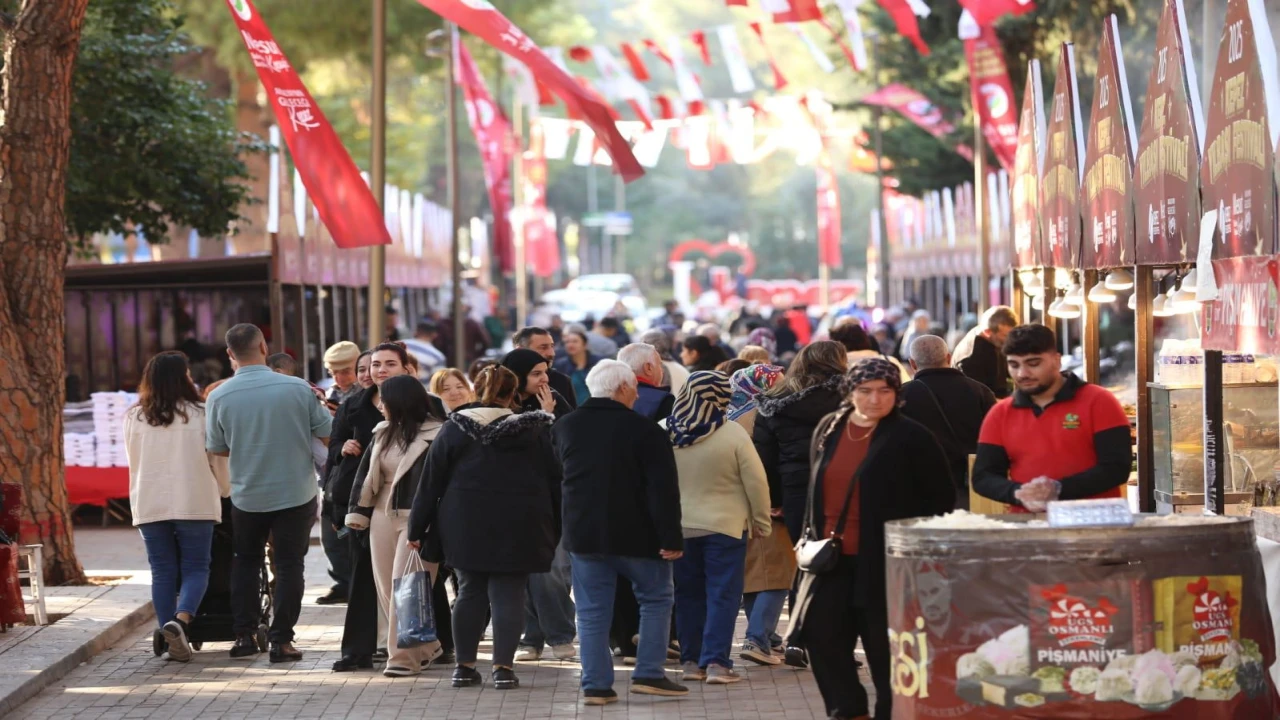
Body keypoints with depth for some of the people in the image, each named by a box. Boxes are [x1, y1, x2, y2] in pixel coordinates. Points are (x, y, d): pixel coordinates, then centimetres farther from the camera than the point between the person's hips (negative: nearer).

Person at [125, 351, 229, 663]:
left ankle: (173, 640, 4)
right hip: (194, 503, -3)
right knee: (196, 568, 4)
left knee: (162, 572, 8)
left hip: (149, 505, 3)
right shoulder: (200, 414, -5)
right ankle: (179, 620, -21)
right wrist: (225, 490, 19)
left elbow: (134, 462, 14)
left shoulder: (134, 418, 4)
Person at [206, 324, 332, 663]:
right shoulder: (296, 388, -13)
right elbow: (328, 434, -4)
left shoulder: (219, 397, -10)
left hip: (247, 496, 2)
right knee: (289, 565, 7)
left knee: (246, 562, 20)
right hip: (295, 493, -1)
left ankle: (244, 635, 16)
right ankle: (281, 639, 4)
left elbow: (217, 448, 4)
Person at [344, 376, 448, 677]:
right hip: (382, 517, 8)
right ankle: (425, 647, 23)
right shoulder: (384, 433, 11)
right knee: (386, 589, 9)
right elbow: (366, 472, 15)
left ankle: (404, 657, -1)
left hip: (417, 519, -8)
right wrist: (357, 512, 11)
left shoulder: (436, 436, -11)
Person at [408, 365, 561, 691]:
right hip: (518, 528, -1)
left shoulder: (455, 428, 2)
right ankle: (503, 667, -3)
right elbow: (555, 480, 2)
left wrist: (418, 528, 9)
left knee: (470, 591, 12)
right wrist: (557, 528, 10)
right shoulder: (536, 430, 0)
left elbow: (431, 481, 3)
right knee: (508, 593, 2)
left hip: (467, 526, 1)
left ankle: (464, 666, 12)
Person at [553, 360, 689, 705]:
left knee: (592, 611, 7)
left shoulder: (564, 428, 5)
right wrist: (671, 537, -13)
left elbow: (555, 480, 18)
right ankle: (648, 674, 6)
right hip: (635, 534, -4)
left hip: (583, 534, 4)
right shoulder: (644, 430, -12)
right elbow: (663, 489, -15)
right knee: (656, 599, 12)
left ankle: (595, 684, 3)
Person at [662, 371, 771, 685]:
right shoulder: (733, 433, -15)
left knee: (688, 594, 14)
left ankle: (691, 660, 17)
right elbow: (755, 480, -11)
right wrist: (761, 521, 2)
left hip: (679, 527, 4)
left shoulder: (664, 433, -5)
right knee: (723, 594, 1)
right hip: (725, 526, -3)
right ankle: (716, 661, -6)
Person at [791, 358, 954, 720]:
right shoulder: (828, 429, 10)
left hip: (885, 560, -6)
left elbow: (941, 499, -5)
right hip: (832, 556, 6)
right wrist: (810, 535, 14)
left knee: (885, 646, 1)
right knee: (822, 636, 4)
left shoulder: (912, 437, -7)